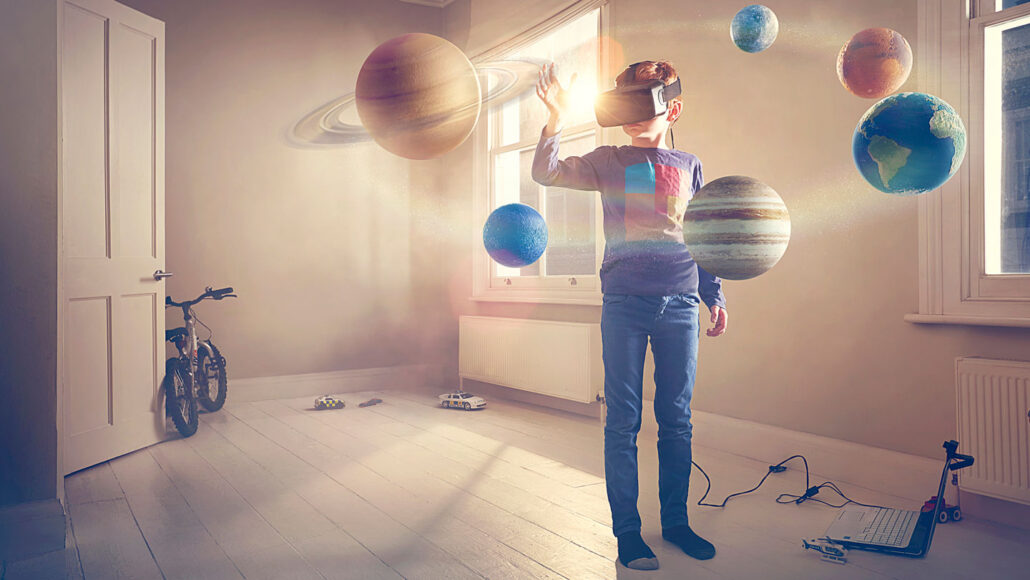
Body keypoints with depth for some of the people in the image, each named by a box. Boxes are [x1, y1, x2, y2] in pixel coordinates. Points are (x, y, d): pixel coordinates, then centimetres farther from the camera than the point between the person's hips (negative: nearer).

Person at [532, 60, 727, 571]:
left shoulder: (689, 166, 15)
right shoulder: (608, 161, 9)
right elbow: (546, 173, -1)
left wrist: (715, 297, 15)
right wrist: (557, 118, -13)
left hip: (680, 305, 2)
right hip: (625, 303, -2)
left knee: (676, 418, 8)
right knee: (623, 421, 1)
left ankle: (676, 521, 24)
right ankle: (626, 532, 12)